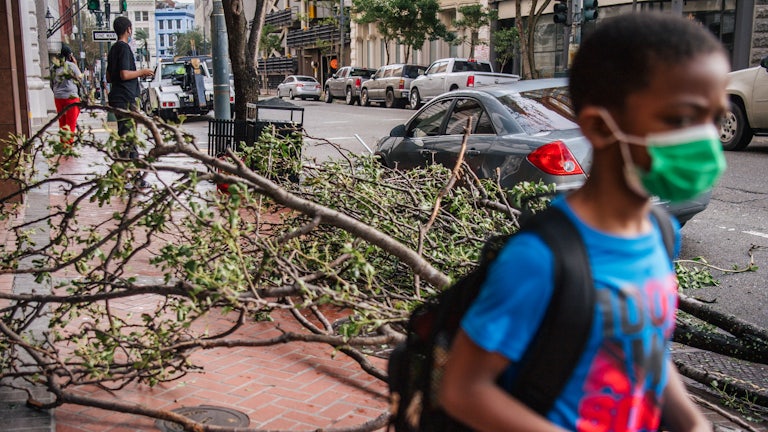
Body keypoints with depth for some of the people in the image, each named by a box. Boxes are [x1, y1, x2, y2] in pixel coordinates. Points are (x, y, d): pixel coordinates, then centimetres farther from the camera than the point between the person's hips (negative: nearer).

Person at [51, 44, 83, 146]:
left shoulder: (54, 68, 9)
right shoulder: (71, 65, -9)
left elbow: (52, 85, 13)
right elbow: (80, 77, 3)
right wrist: (76, 64, 6)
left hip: (58, 98, 6)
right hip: (70, 97, -6)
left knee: (62, 122, 13)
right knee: (71, 123, -2)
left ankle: (63, 144, 17)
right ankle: (69, 143, -6)